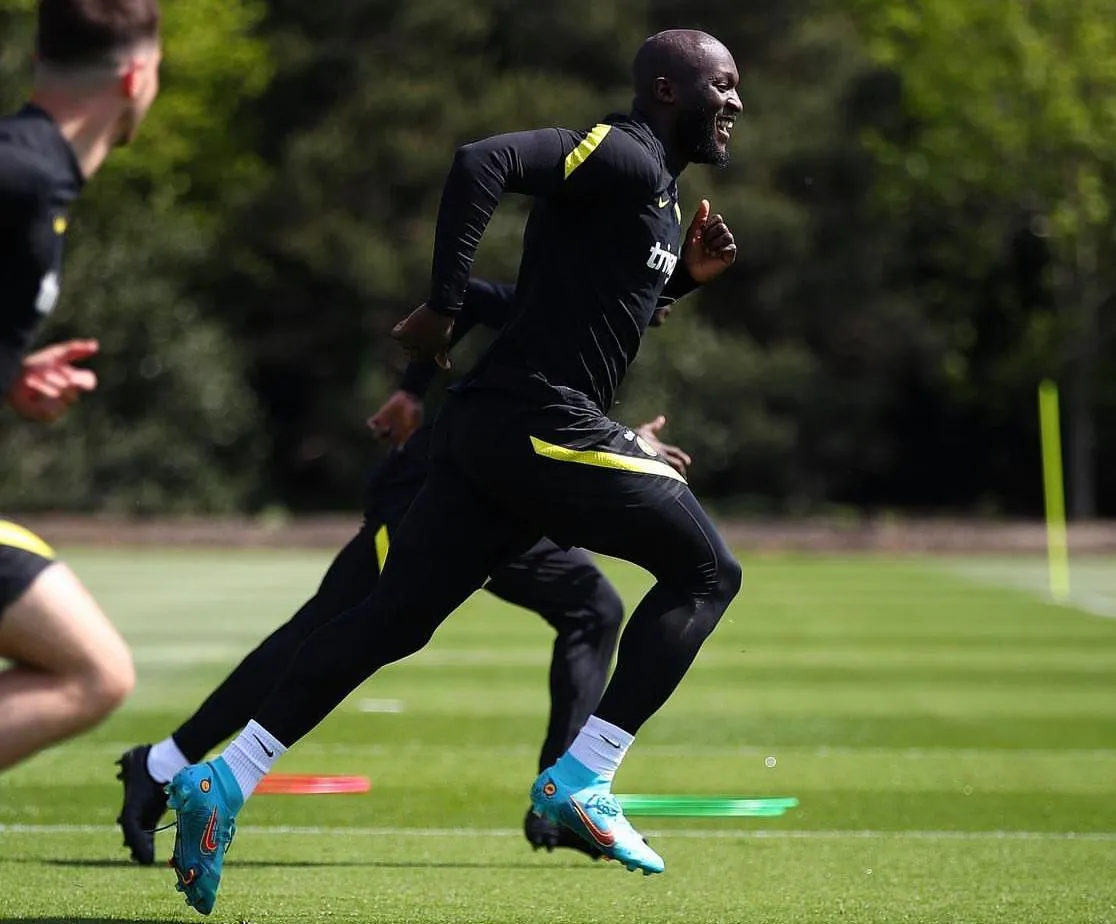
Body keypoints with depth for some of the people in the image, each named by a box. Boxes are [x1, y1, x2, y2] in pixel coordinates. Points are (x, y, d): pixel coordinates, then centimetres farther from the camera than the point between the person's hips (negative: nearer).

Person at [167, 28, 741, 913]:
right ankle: (580, 781, -8)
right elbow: (484, 162, -22)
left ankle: (222, 781, 5)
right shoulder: (622, 157, -10)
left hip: (490, 426, 10)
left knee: (392, 619, 8)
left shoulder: (649, 184, 22)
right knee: (705, 570, -3)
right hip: (541, 419, -10)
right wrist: (444, 307, -21)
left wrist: (685, 274, 15)